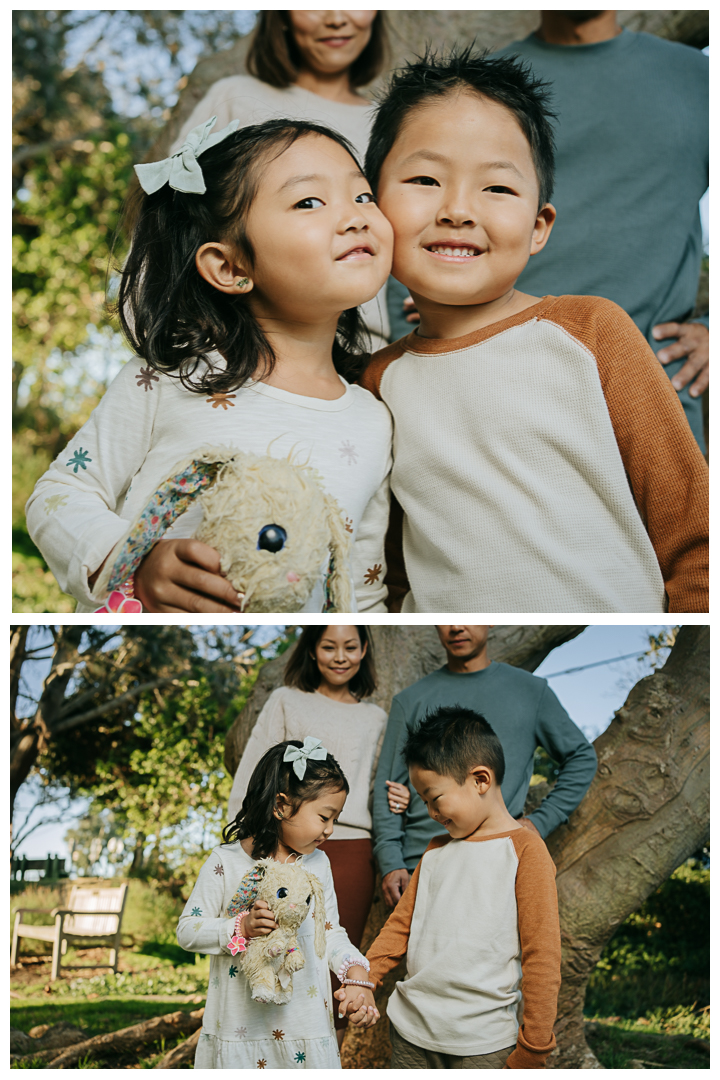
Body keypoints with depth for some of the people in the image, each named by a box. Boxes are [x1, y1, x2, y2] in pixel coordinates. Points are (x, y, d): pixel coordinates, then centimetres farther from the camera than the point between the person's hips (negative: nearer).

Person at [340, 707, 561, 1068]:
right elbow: (401, 924, 17)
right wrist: (363, 978, 2)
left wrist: (531, 1051, -9)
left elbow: (541, 957, -9)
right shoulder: (437, 849, 15)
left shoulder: (524, 851, -6)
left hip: (483, 1045, -6)